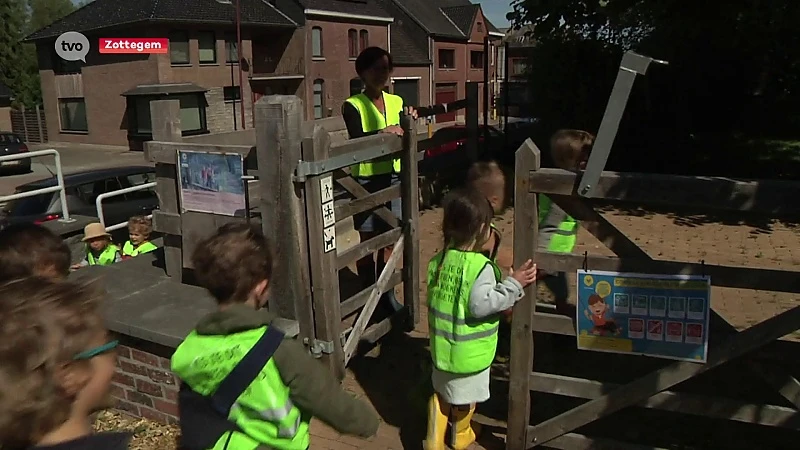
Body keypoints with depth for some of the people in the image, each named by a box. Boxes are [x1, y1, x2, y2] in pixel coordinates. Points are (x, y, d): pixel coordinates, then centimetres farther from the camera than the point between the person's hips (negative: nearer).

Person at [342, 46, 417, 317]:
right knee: (368, 242, 4)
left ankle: (387, 294, 24)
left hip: (394, 178, 5)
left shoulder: (396, 101, 9)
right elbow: (356, 140, -22)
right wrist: (384, 132, -37)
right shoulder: (353, 105, -6)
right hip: (366, 180, -5)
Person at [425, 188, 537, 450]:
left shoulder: (438, 260, -3)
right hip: (469, 352, -5)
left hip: (442, 346, 5)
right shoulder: (482, 267, -25)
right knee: (464, 399, 20)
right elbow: (481, 304, -28)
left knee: (441, 394, 23)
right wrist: (514, 284, -22)